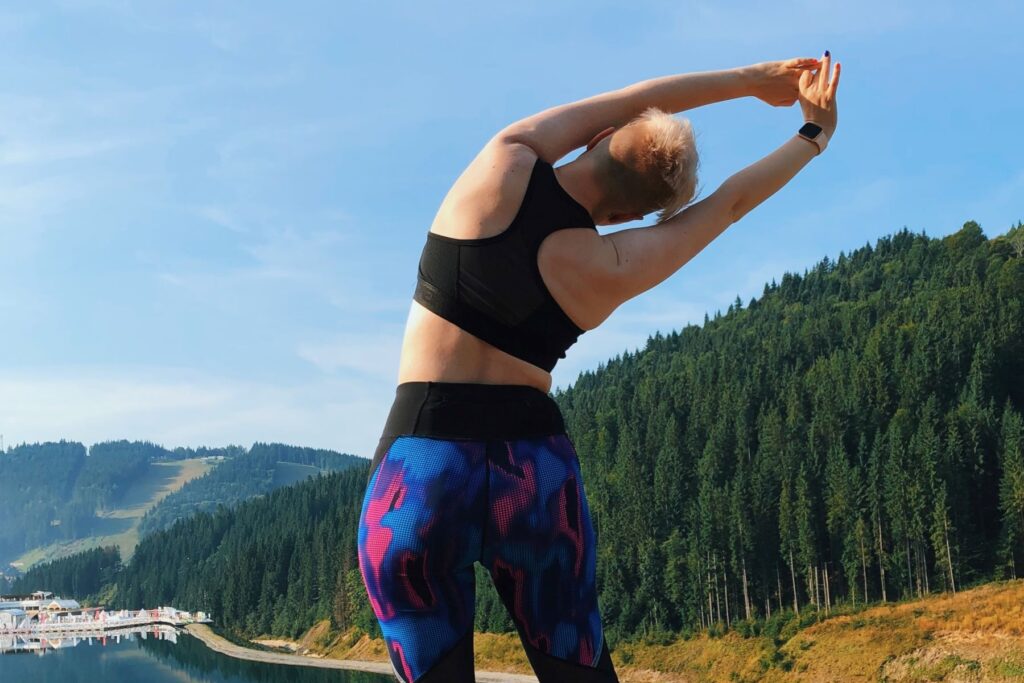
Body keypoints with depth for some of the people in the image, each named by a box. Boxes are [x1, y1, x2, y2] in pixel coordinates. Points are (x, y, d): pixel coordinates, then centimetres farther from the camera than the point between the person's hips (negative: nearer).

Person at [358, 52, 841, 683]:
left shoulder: (504, 163, -4)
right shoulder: (608, 269, -5)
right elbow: (731, 201, 11)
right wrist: (815, 136, 28)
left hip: (421, 468, 0)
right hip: (539, 474, 1)